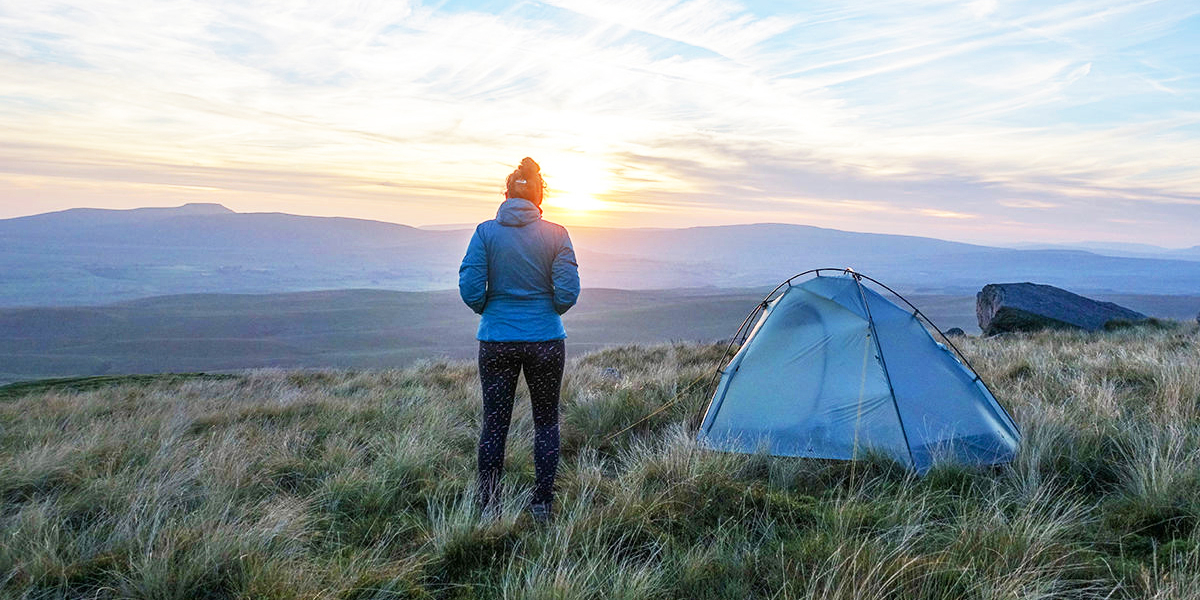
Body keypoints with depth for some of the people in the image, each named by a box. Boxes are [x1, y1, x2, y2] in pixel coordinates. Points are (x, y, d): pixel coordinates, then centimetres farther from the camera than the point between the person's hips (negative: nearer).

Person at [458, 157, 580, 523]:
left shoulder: (486, 232, -4)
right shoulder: (555, 234, -5)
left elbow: (470, 289, -8)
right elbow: (567, 292, -8)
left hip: (497, 340, 0)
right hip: (545, 340, 0)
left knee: (494, 421, 11)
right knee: (546, 421, 13)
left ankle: (488, 504, 14)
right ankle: (542, 505, 18)